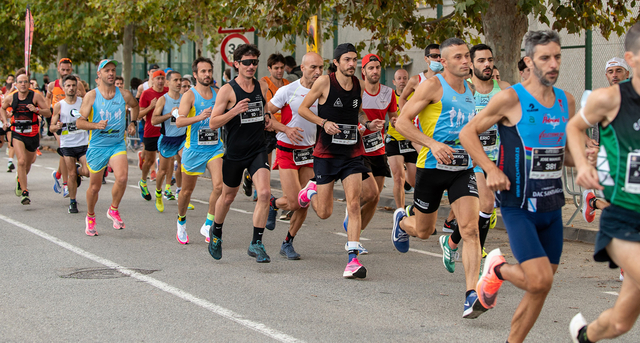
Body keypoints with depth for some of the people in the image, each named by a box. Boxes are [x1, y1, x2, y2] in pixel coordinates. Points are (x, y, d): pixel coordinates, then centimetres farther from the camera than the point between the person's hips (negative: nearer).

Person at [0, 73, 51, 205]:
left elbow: (48, 113, -8)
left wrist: (36, 110, -26)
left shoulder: (36, 96, -7)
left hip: (32, 134, 0)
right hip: (17, 134, 0)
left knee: (27, 165, 14)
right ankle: (24, 192, -16)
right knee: (21, 161, -20)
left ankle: (20, 179, 50)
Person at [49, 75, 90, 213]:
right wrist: (57, 126, -20)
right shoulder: (59, 105, -1)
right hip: (67, 144, -1)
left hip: (83, 143, 1)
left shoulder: (83, 102, 1)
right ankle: (72, 202, 15)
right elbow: (52, 126, 2)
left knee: (87, 172, -10)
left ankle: (78, 170, 26)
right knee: (72, 175, -2)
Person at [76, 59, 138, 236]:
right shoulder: (91, 96, -7)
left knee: (122, 178, -23)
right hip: (97, 146, -1)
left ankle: (113, 210, 1)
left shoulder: (124, 95, 1)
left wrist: (133, 122, 14)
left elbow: (135, 106, 26)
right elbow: (79, 122, -9)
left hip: (118, 144, 1)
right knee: (95, 186, 8)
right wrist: (96, 125, -26)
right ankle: (90, 217, 34)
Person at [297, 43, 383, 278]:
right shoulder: (325, 82, -9)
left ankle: (353, 259, -11)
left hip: (352, 153, 3)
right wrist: (324, 122, -18)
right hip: (326, 153, -3)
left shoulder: (358, 85, 5)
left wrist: (368, 124, 2)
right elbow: (302, 109, -3)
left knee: (354, 204, -12)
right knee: (324, 213, 3)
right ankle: (311, 191, 38)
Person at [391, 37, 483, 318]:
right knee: (423, 231, 13)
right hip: (432, 167, -4)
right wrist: (433, 144, -23)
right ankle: (401, 221, 50)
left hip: (462, 168, 4)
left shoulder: (468, 90, 12)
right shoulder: (433, 85, -8)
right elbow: (402, 122, -13)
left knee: (470, 229, -14)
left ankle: (471, 296, -19)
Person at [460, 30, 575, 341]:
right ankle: (497, 269, 14)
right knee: (539, 280, -17)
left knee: (541, 287, 9)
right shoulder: (511, 98, -10)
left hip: (552, 206, 6)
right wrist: (491, 170, -15)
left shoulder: (566, 101, 8)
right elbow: (468, 133, -3)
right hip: (518, 205, -6)